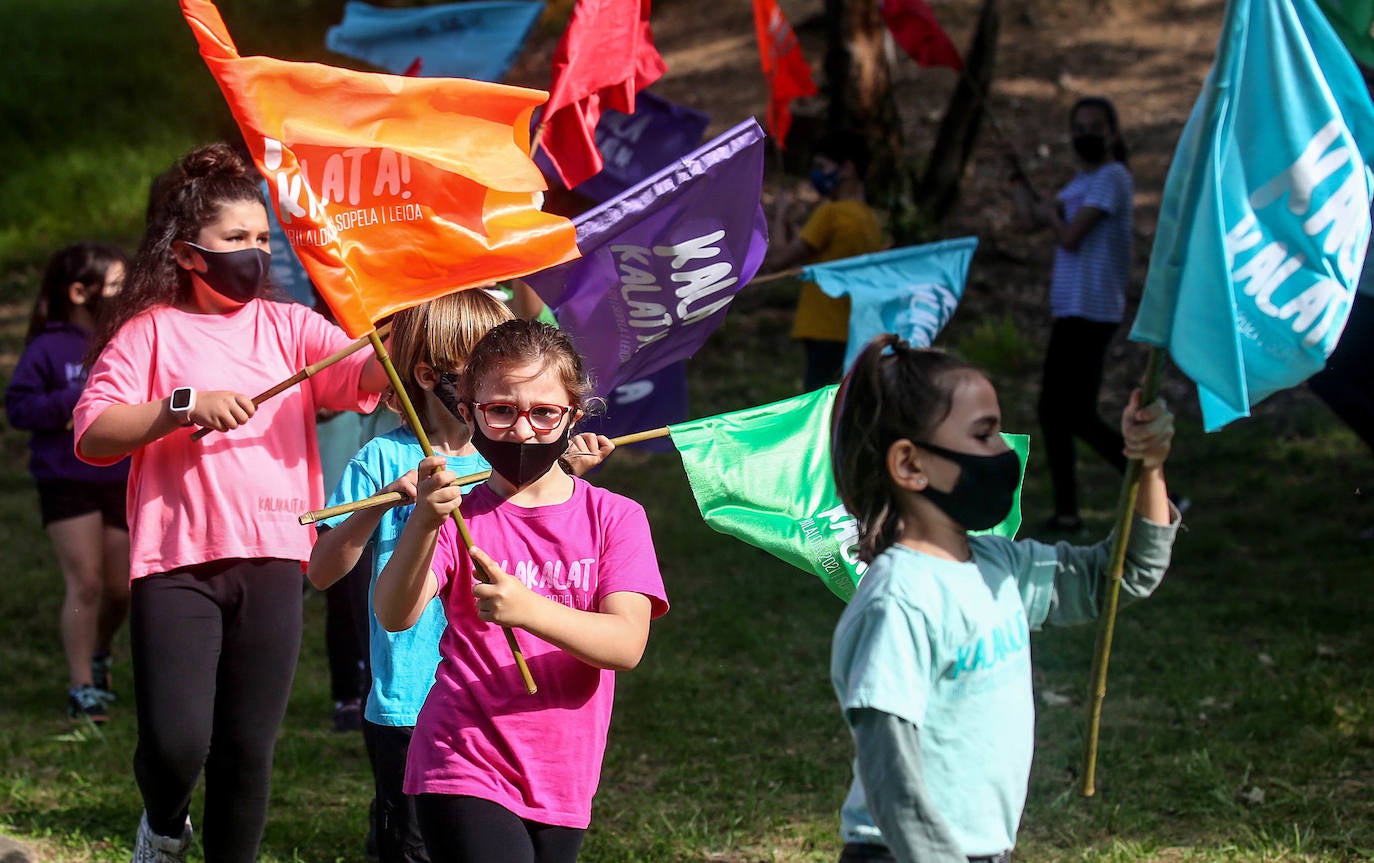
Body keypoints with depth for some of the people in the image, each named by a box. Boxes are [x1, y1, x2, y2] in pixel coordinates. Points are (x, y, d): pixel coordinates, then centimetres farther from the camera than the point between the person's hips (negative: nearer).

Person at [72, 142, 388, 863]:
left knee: (248, 750, 6)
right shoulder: (150, 331, 3)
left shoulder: (288, 326, 12)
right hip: (175, 564, -3)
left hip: (270, 560, 3)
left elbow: (364, 377, -5)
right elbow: (91, 434, -6)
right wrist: (182, 407, -17)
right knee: (176, 743, -12)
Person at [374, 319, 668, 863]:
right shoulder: (459, 516, -2)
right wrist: (424, 523, -36)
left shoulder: (614, 518, 1)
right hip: (467, 772, -3)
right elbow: (394, 615, -19)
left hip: (561, 785, 3)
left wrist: (528, 610, -30)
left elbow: (626, 644, -13)